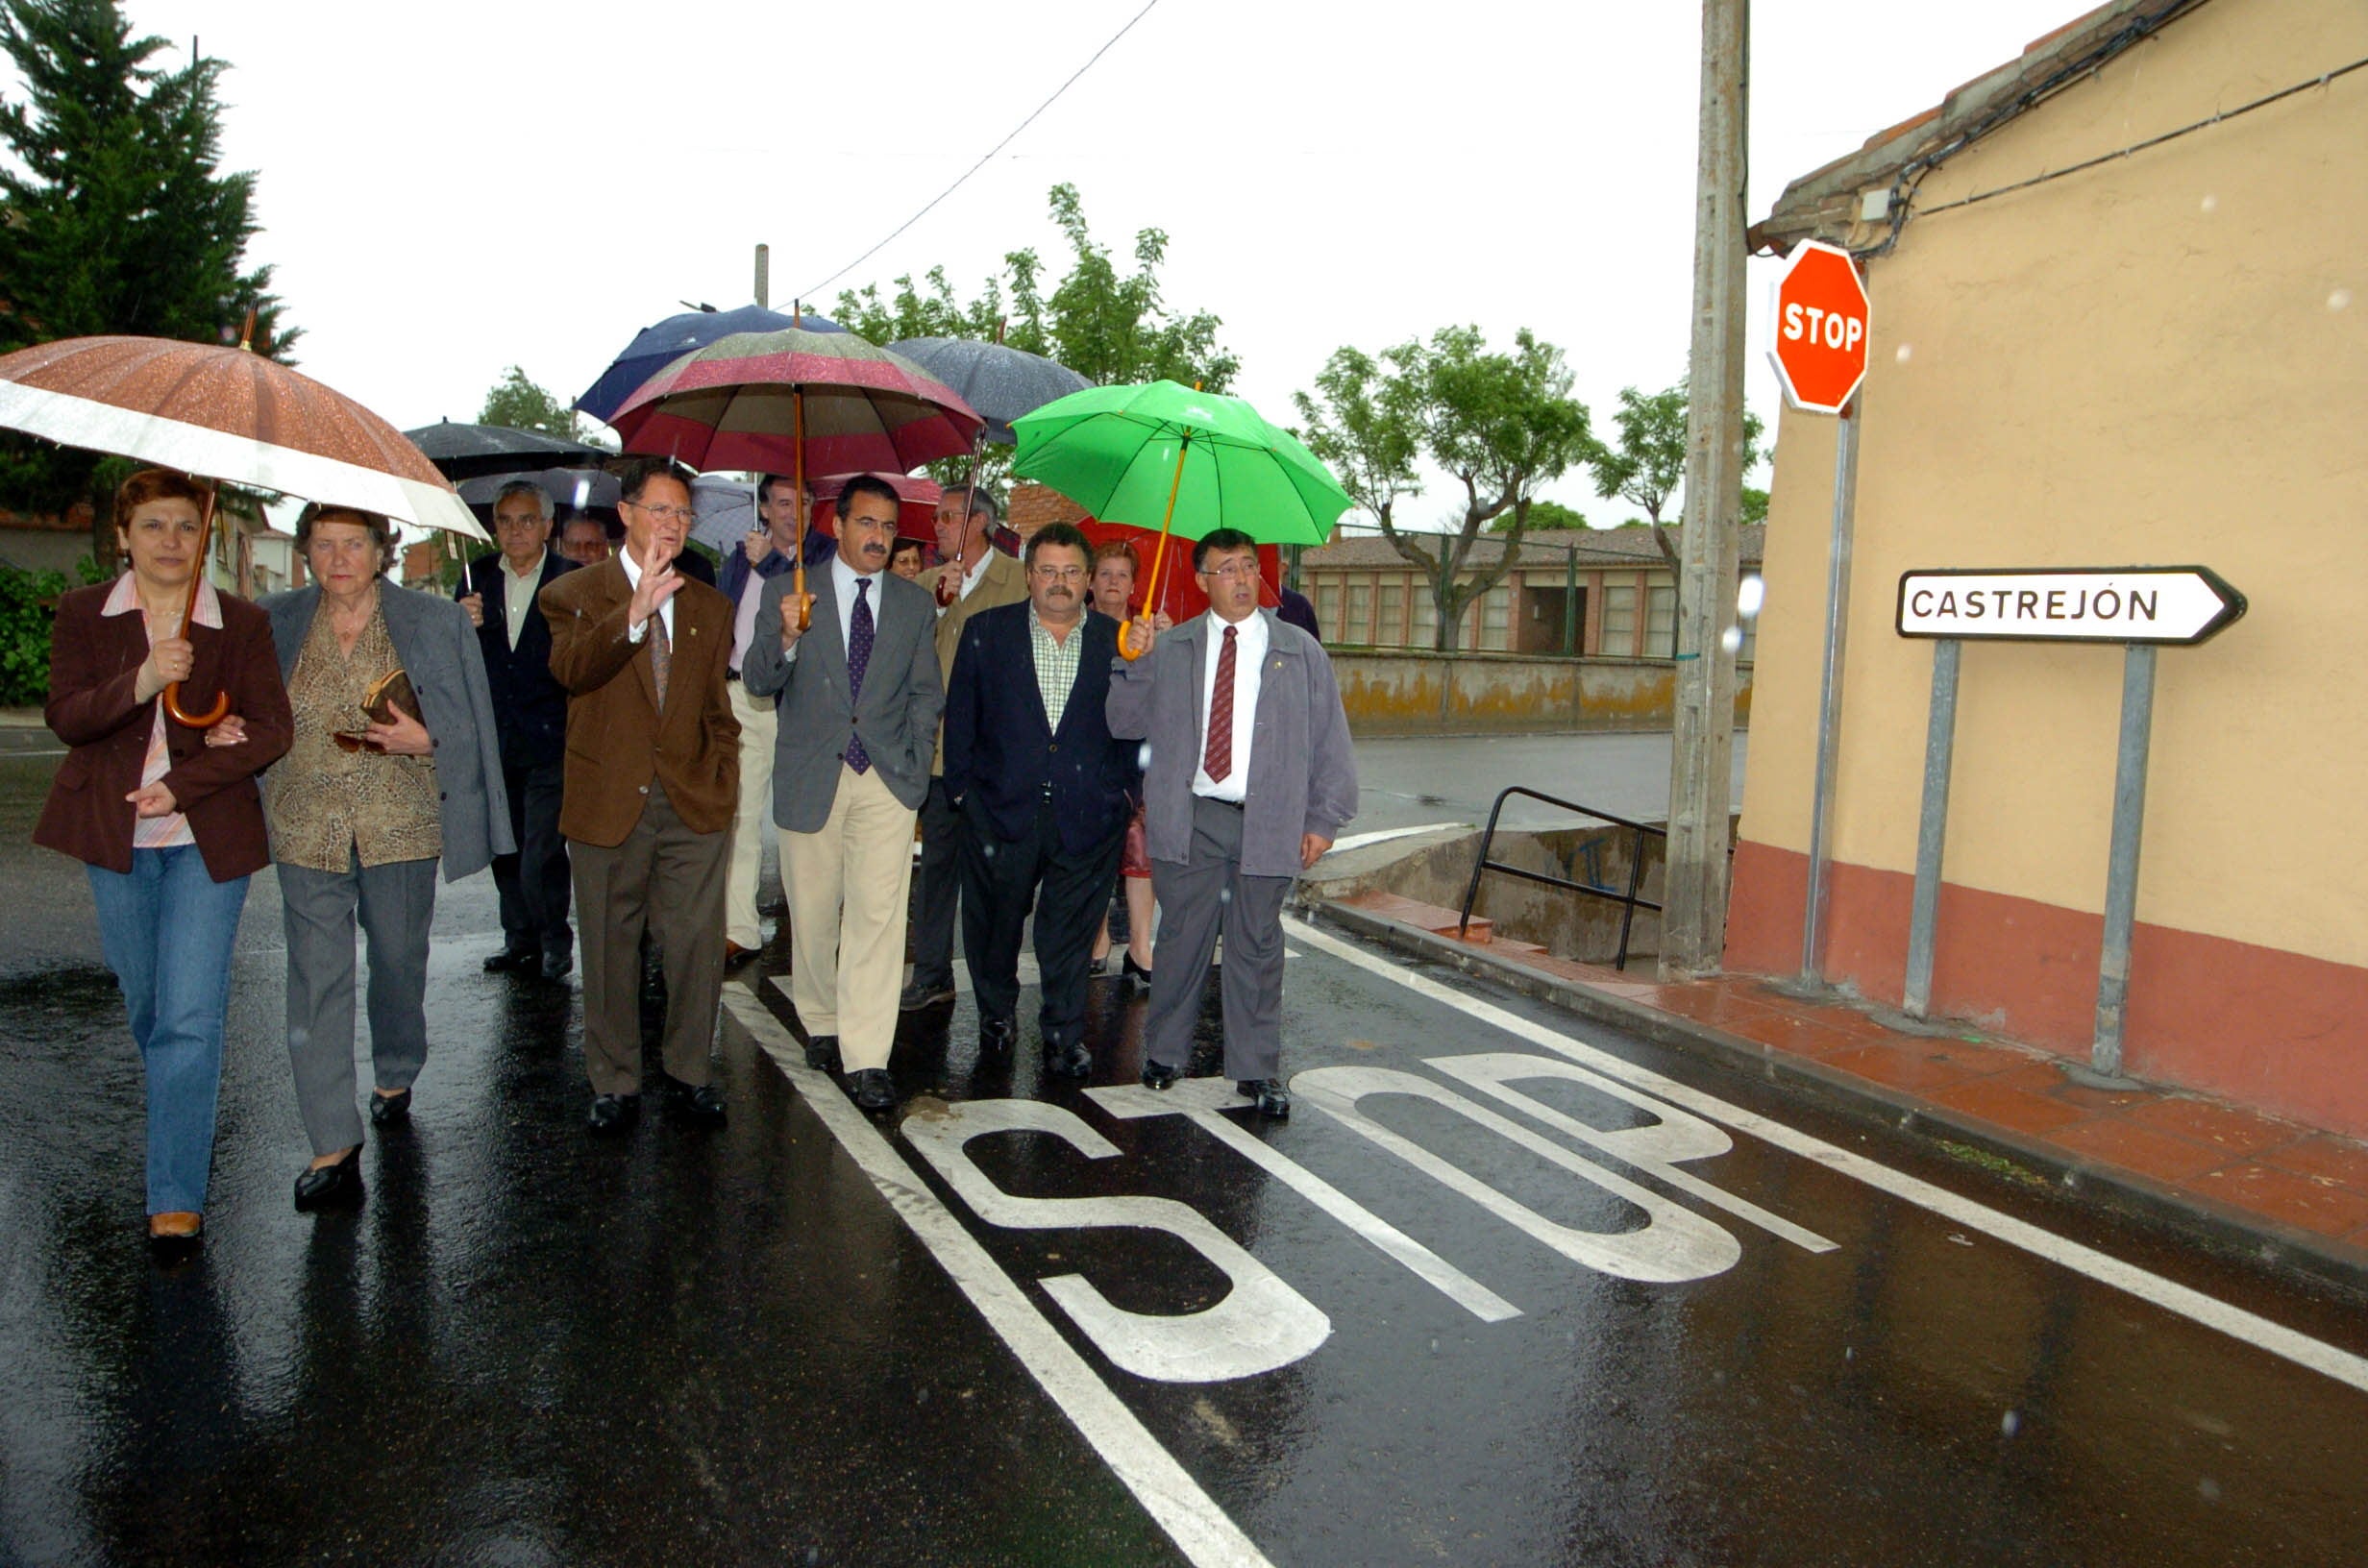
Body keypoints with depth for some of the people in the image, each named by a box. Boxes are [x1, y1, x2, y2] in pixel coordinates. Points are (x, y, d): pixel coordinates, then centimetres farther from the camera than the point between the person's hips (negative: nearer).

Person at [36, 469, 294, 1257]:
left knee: (190, 1015, -7)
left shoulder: (243, 623, 0)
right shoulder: (82, 615, 4)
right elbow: (64, 716, -7)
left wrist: (184, 785, -15)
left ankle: (177, 1198, 0)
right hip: (115, 837, 3)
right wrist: (140, 683, -25)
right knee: (146, 1005, 15)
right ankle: (191, 1111, 43)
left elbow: (271, 729, -5)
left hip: (208, 836, -2)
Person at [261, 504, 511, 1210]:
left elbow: (470, 727, 1)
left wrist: (424, 740, -16)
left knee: (399, 962, 14)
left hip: (401, 825, -1)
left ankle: (395, 1078, 41)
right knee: (316, 979, -3)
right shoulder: (274, 623, 5)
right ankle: (334, 1145, 2)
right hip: (307, 828, 1)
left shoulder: (436, 622, -1)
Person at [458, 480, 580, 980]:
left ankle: (555, 943, 14)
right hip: (494, 740, 5)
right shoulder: (477, 577, 9)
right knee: (505, 851, 14)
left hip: (550, 739, -5)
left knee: (541, 856, -5)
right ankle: (520, 940, 29)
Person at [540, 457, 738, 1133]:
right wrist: (635, 612, -35)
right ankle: (615, 1083, 23)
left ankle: (691, 1072, 19)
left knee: (697, 945, 1)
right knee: (610, 951, 8)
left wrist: (723, 780, 7)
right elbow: (571, 669, -21)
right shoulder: (575, 593, 1)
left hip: (694, 805, 2)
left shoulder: (711, 607, 13)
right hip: (608, 805, -2)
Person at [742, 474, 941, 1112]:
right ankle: (821, 1023, 32)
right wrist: (786, 638, -24)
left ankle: (867, 1059, -5)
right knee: (813, 913, 10)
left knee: (878, 914, -9)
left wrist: (914, 760, 2)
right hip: (810, 777, 0)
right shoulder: (787, 592, 3)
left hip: (887, 778, 0)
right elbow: (758, 682, -4)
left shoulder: (915, 602, 10)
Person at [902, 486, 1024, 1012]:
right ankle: (932, 976, 22)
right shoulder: (928, 582, 13)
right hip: (940, 747, 5)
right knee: (938, 863, 11)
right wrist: (939, 600, -13)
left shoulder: (1021, 581, -2)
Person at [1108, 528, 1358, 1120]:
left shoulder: (1300, 652, 7)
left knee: (1257, 944, 6)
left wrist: (1324, 819, 1)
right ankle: (1163, 1052, 25)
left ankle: (1256, 1069, 18)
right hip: (1189, 819, 0)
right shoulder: (1170, 648, 9)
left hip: (1266, 822, 0)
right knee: (1181, 936, 7)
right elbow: (1125, 724, 5)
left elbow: (1330, 739, 7)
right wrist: (1135, 663, -11)